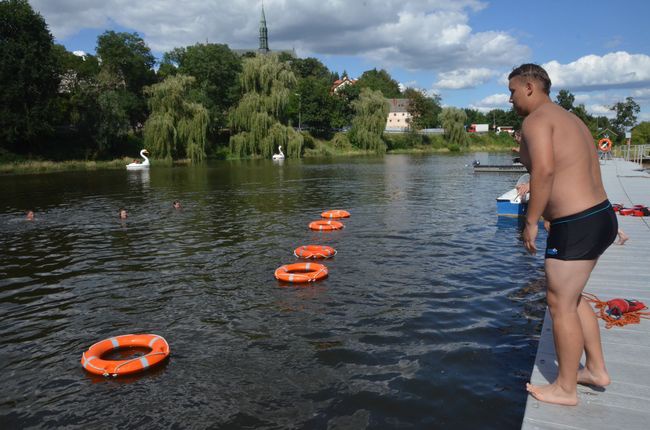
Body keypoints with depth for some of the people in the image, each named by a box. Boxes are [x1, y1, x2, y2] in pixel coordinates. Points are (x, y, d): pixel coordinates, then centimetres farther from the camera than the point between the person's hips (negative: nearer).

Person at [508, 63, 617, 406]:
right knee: (570, 295, 23)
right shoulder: (570, 119, 19)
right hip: (601, 216, 10)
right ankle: (596, 369, 33)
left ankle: (565, 388, 19)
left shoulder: (536, 120, -11)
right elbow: (589, 171, 17)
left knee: (560, 304, 4)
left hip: (576, 226, -10)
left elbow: (544, 170, -25)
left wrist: (531, 220, -17)